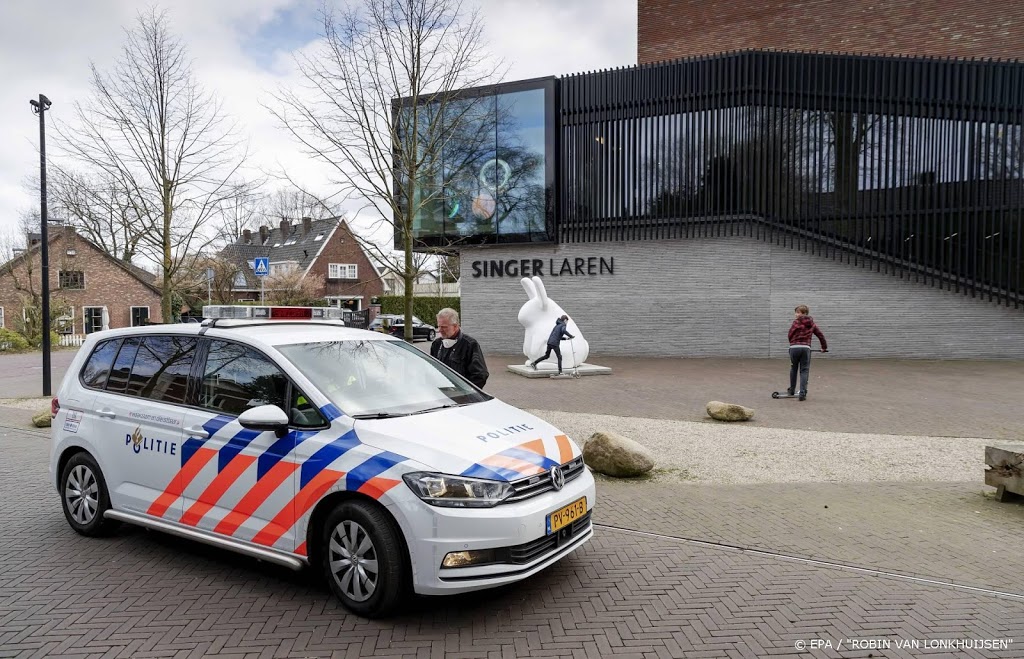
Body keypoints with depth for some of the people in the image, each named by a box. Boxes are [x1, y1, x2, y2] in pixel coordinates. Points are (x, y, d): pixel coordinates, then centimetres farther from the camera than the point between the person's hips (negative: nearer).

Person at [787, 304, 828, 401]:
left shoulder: (796, 322, -1)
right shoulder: (811, 324, 13)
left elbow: (790, 334, -2)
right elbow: (821, 335, 19)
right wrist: (824, 347, 32)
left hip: (794, 347, -2)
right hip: (806, 348, 2)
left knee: (793, 369, 15)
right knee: (804, 371, 5)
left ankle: (792, 390, 26)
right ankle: (802, 393, -4)